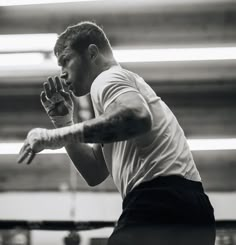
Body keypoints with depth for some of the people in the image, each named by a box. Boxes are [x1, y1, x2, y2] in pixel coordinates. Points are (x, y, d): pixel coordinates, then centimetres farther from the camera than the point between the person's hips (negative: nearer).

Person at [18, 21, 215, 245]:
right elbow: (95, 174, 26)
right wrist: (63, 121, 17)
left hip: (160, 199, -10)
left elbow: (137, 117, -25)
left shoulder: (107, 79, 2)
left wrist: (57, 135, -20)